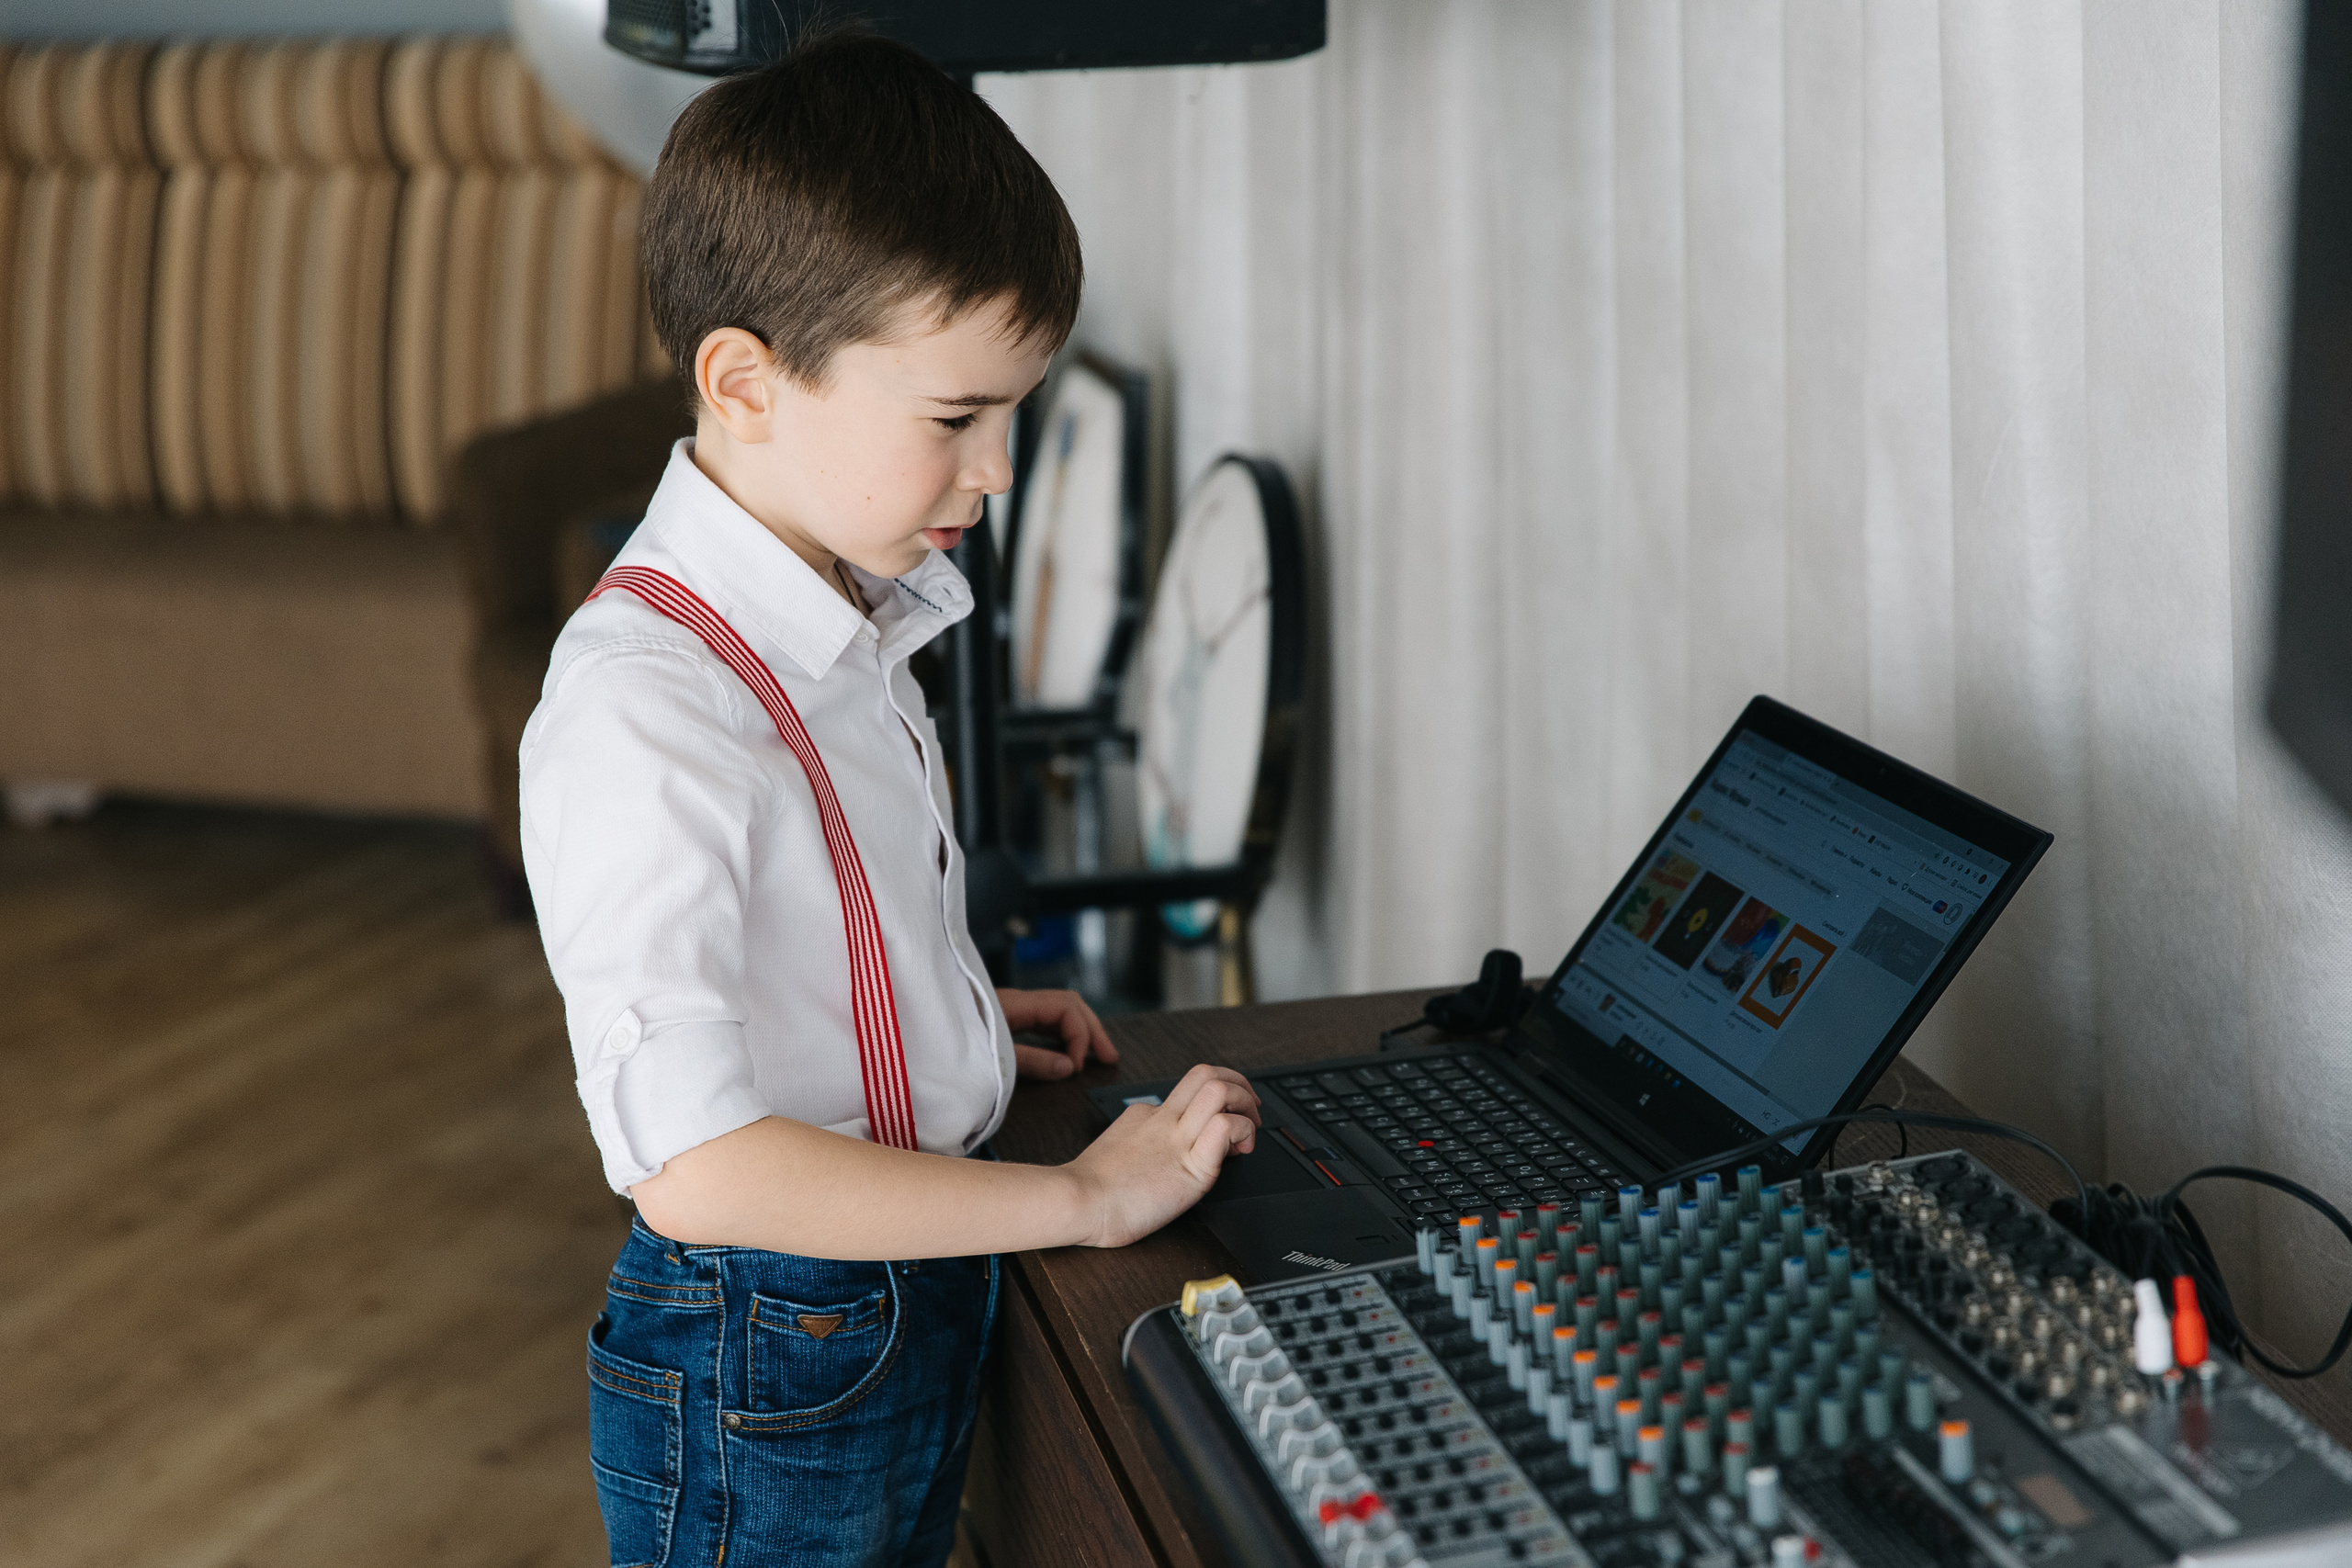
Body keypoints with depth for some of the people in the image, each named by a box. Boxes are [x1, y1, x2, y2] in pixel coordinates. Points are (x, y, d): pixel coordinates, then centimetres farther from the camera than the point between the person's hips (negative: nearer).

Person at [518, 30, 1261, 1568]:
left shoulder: (859, 619, 2)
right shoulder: (648, 706, -27)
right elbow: (694, 1166, -31)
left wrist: (955, 1019, 7)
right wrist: (1087, 1196, -25)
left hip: (923, 1305, 8)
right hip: (769, 1382, -8)